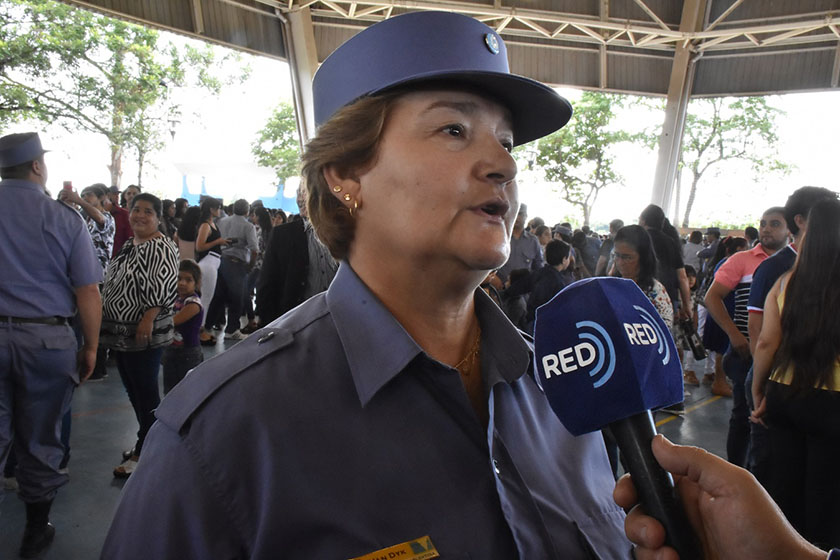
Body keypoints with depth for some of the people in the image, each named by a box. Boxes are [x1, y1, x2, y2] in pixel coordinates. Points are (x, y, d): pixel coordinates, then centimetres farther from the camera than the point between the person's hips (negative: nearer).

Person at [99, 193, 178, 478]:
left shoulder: (161, 248, -14)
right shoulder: (129, 245, 15)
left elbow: (163, 288, -22)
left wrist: (148, 319, -28)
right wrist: (106, 321, 22)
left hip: (144, 334, -10)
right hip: (119, 332, 10)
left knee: (146, 393, -2)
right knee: (132, 390, 17)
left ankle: (142, 454, 8)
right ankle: (147, 441, 30)